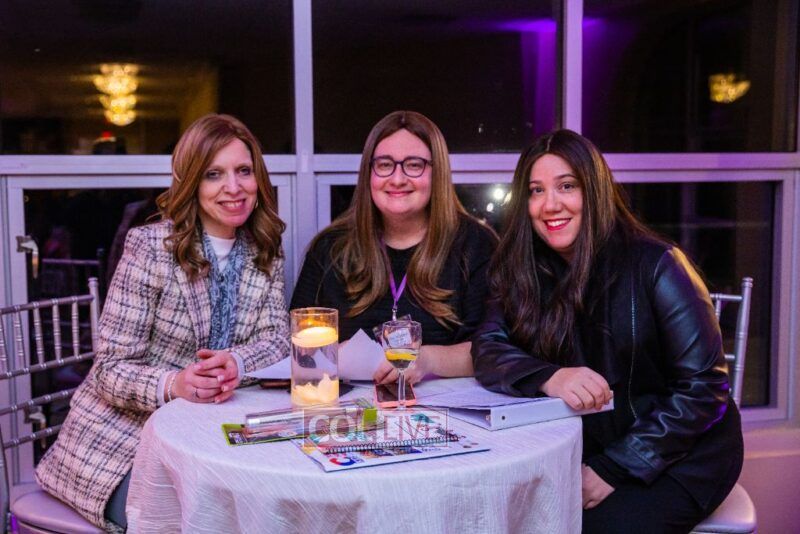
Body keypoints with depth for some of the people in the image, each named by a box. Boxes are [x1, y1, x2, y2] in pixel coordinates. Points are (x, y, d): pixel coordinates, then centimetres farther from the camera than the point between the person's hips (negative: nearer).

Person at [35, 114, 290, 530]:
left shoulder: (266, 253, 3)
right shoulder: (149, 245, -13)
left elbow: (278, 338, -4)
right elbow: (111, 368, -13)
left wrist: (236, 362, -27)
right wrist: (172, 384, -35)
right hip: (120, 433, -4)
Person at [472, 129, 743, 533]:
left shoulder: (654, 266, -14)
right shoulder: (525, 271, -2)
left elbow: (703, 387, -14)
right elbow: (487, 350, -12)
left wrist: (613, 469, -19)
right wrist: (550, 378, -33)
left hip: (682, 451, -3)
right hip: (586, 448, 4)